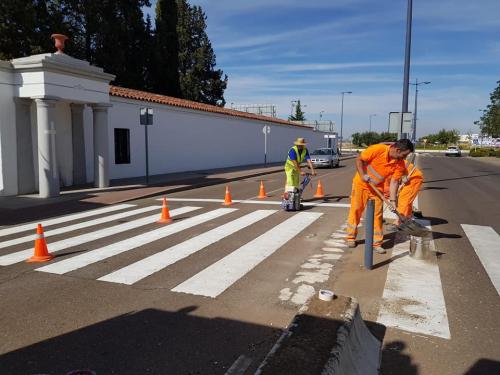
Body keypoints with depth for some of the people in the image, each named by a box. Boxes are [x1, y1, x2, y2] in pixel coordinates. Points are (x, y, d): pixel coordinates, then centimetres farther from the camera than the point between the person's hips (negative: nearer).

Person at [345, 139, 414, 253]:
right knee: (355, 210, 4)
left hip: (377, 188, 3)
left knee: (377, 215, 1)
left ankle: (376, 243, 11)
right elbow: (359, 159, -16)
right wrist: (363, 175, -27)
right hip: (361, 184, -3)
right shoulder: (378, 149, -25)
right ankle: (351, 237, 20)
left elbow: (394, 181, -9)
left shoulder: (400, 164, -12)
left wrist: (393, 200, -16)